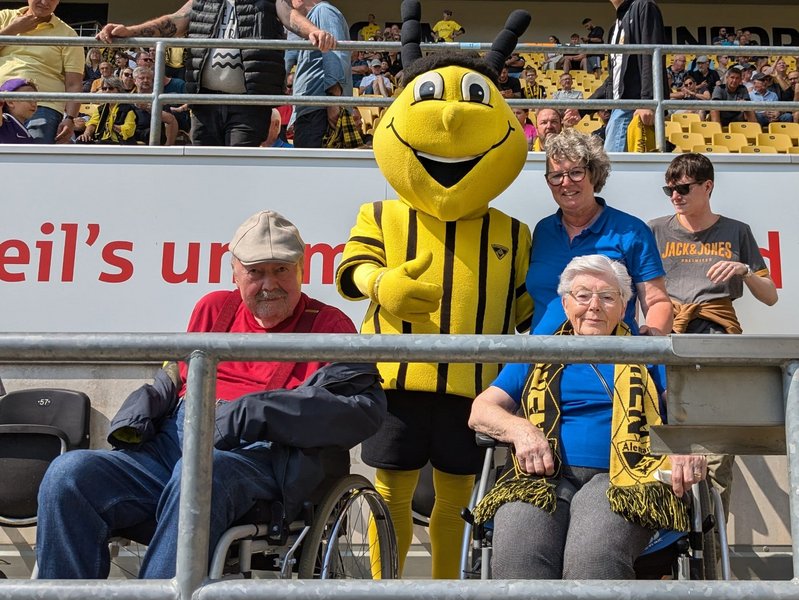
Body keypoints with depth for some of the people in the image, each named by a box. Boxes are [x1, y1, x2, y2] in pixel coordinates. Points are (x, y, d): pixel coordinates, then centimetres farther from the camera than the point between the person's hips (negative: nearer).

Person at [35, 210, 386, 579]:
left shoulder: (328, 326, 8)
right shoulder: (213, 308, 24)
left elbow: (365, 409, -8)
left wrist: (250, 413, -16)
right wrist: (141, 408, 7)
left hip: (257, 457, -5)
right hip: (168, 447, 5)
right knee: (69, 474, -19)